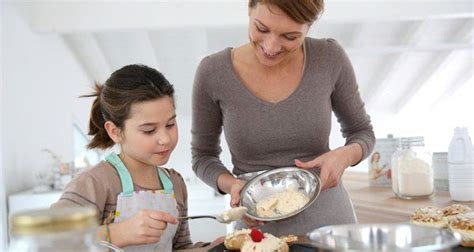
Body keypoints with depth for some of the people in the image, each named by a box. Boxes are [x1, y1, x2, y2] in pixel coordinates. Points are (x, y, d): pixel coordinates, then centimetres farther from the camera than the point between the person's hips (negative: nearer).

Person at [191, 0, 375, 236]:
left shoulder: (329, 58, -8)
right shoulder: (213, 72, -10)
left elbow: (362, 132, 6)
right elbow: (203, 156, 3)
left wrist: (345, 155, -14)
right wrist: (231, 185, -16)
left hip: (329, 222, 1)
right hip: (258, 227, -1)